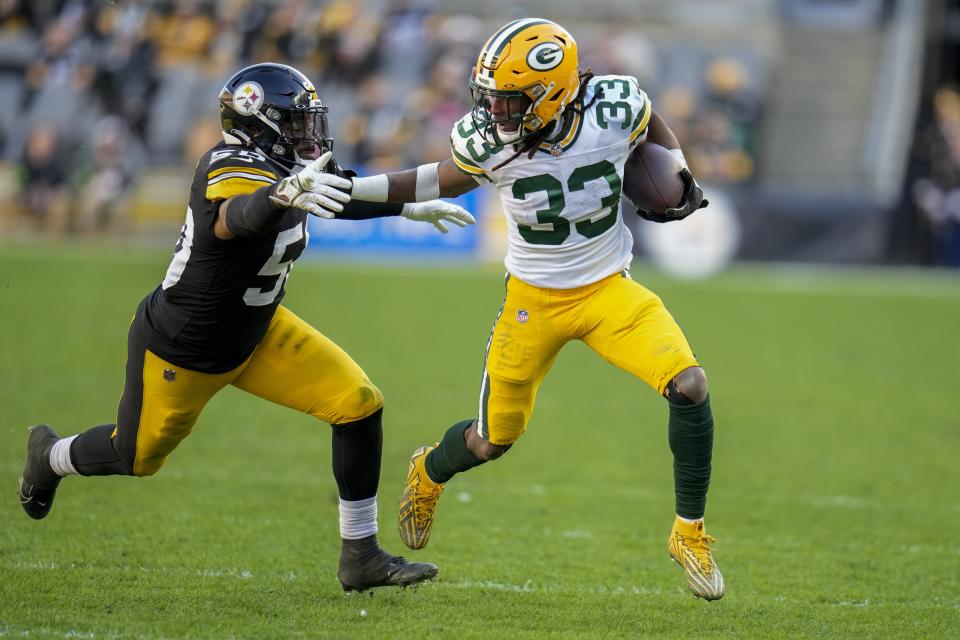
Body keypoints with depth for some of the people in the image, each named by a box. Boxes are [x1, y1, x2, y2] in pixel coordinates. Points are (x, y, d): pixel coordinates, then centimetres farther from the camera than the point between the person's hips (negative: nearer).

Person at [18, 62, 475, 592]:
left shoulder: (280, 166, -6)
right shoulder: (238, 170, -33)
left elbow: (335, 196, 17)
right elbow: (235, 218, -59)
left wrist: (408, 208, 21)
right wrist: (283, 193, -81)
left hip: (255, 333, 8)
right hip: (180, 349, -8)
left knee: (360, 403, -7)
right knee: (136, 456, 15)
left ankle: (361, 557, 1)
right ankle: (50, 455, 50)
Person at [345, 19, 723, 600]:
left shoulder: (614, 111, -21)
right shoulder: (489, 142, -20)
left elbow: (654, 126, 4)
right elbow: (442, 182, 1)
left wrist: (681, 181, -10)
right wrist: (344, 188, -8)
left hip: (608, 290, 0)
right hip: (534, 298, 0)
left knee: (689, 386, -22)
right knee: (493, 440, 9)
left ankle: (690, 533, -3)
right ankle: (429, 474, 48)